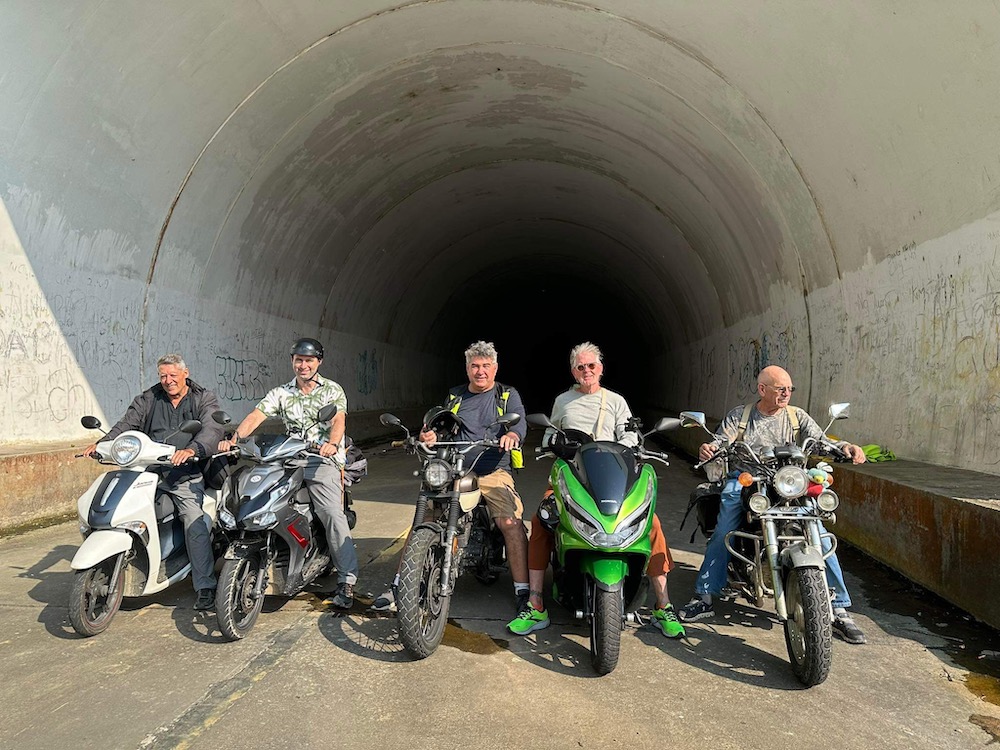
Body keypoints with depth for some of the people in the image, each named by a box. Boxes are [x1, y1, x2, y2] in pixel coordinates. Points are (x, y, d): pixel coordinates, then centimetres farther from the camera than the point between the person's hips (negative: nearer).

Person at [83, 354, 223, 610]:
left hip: (186, 476, -4)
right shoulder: (148, 399, 16)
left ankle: (205, 587, -14)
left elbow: (212, 429, -12)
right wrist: (103, 443, -15)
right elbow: (127, 424, 5)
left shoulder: (204, 399, 5)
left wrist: (191, 449, -31)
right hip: (149, 471, 4)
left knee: (196, 524, -18)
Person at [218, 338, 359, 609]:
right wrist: (234, 439, -17)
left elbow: (339, 420, -11)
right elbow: (256, 415, 1)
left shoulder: (333, 390, 6)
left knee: (333, 515, -19)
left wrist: (332, 444, -33)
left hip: (323, 461, -4)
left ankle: (346, 582, -17)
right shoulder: (280, 393, 15)